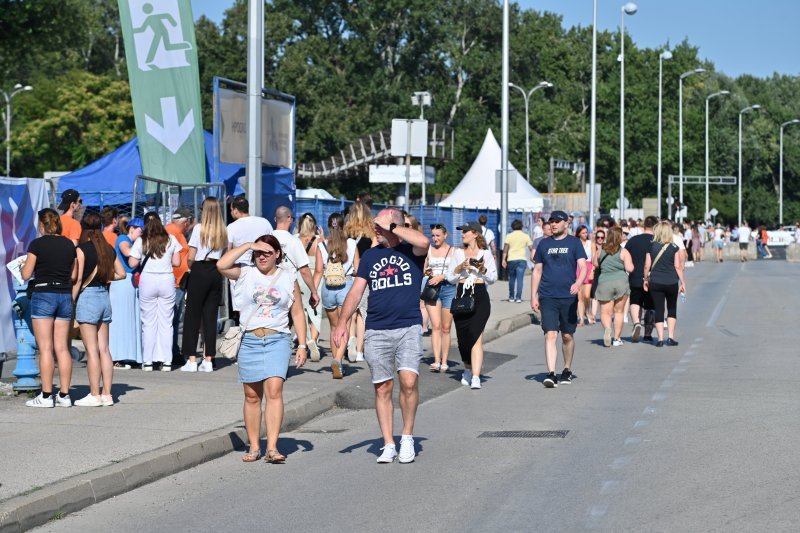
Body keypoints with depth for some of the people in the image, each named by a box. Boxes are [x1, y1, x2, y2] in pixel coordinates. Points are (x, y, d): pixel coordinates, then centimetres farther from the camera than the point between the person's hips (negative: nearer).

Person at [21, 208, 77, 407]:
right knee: (62, 348, 6)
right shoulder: (69, 245, 7)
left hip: (43, 295, -5)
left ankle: (46, 395, -4)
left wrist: (24, 264, 14)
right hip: (65, 296, 5)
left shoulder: (37, 244, -7)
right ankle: (64, 395, 6)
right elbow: (74, 276, 11)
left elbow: (26, 274, -6)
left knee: (45, 348, -3)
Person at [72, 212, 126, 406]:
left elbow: (78, 279, -13)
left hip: (87, 297, -6)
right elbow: (121, 273, 12)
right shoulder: (109, 250, 8)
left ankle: (94, 395, -3)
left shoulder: (82, 249, -10)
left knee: (92, 350, -4)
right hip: (104, 297, 6)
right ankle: (107, 394, 8)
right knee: (104, 349, 8)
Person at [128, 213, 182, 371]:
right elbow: (176, 262, 6)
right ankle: (166, 361, 3)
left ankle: (147, 361, 4)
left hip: (147, 280, -1)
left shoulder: (141, 241, 0)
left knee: (148, 322, 4)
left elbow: (132, 263, -2)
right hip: (167, 280, 1)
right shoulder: (171, 240, 4)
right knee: (166, 322, 5)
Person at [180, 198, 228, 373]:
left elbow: (190, 257, -9)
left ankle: (192, 360, 0)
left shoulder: (199, 229, -9)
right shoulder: (224, 232, 3)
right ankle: (208, 360, 7)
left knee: (193, 315, 3)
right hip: (217, 272, 4)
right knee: (211, 315, 8)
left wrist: (190, 267, 9)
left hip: (200, 271, -4)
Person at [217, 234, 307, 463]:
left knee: (274, 391, -16)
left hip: (278, 340, -1)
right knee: (252, 396, 6)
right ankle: (254, 446, 16)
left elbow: (297, 314, 11)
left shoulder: (289, 280, 10)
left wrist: (302, 345, 4)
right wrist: (247, 246, -5)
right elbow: (222, 265, -11)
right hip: (250, 340, 1)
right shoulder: (245, 274, 7)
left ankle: (272, 448, -20)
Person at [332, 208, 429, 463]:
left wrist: (391, 225, -11)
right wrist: (342, 322, 0)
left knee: (409, 381, -17)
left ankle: (407, 438, 1)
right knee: (383, 388, 4)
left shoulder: (411, 251, 3)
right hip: (377, 331, 3)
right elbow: (356, 291, 11)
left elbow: (423, 242, -21)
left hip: (408, 328, -3)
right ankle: (388, 445, 11)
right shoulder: (371, 255, 14)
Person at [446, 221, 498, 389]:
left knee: (476, 336, -14)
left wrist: (483, 269, -13)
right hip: (461, 296, 4)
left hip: (480, 296, -3)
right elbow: (450, 278, 8)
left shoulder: (485, 254, 4)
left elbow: (493, 278, 5)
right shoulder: (458, 253, 13)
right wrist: (460, 267, -9)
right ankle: (468, 370, 30)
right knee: (462, 337, 6)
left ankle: (476, 377, -19)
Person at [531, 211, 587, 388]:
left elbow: (583, 267, -5)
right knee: (550, 335, -11)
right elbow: (537, 270, 14)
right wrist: (533, 296, 8)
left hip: (568, 297, -1)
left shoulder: (574, 243, 3)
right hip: (547, 297, 1)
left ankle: (567, 370, 27)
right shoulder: (544, 244, 10)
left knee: (567, 336, 10)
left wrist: (578, 283, -26)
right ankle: (551, 374, -17)